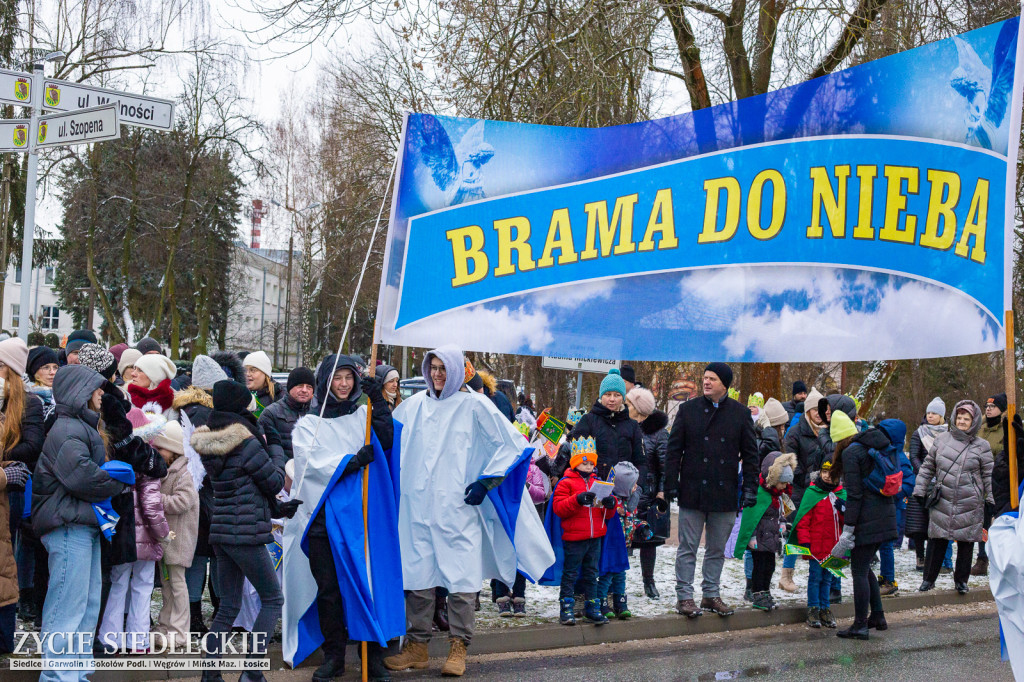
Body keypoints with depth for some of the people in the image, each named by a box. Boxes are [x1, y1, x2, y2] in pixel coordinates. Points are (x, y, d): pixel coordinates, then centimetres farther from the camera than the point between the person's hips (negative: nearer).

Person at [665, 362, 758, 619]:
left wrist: (750, 488, 1)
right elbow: (673, 450, 3)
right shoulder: (688, 409, 2)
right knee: (688, 547, 2)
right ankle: (684, 596, 8)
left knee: (717, 549, 11)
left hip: (725, 494, 2)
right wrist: (671, 485, -3)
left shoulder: (740, 413, 5)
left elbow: (750, 454, 8)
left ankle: (711, 595, 21)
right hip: (692, 492, -1)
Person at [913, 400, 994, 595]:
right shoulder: (941, 440, 7)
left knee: (966, 542, 5)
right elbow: (928, 467, 13)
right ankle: (929, 578, 14)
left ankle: (961, 580, 21)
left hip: (969, 504, -1)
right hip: (942, 502, 1)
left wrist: (990, 500, 1)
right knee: (937, 541, 2)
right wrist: (920, 490, 9)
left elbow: (988, 475, 5)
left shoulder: (982, 446, 3)